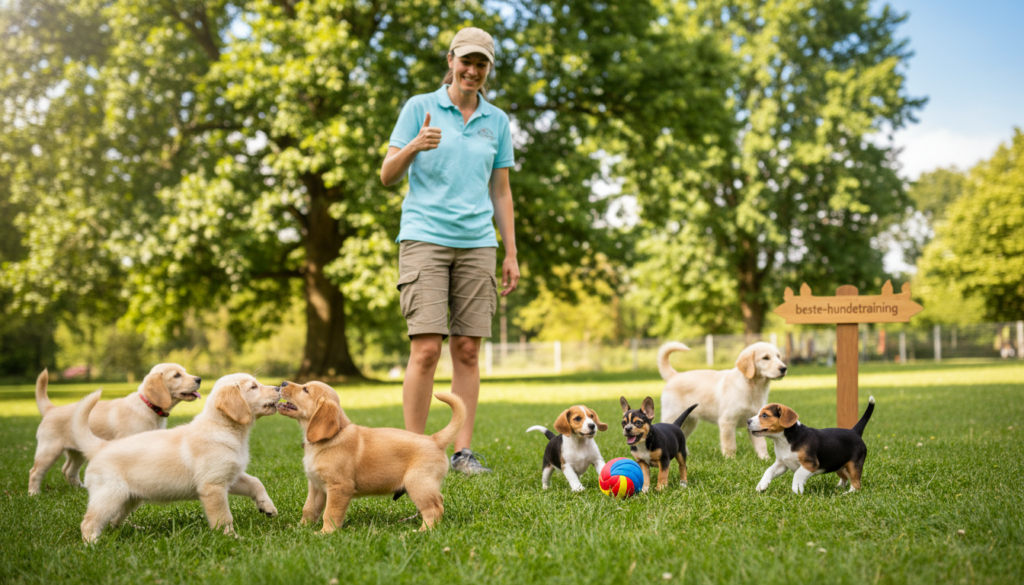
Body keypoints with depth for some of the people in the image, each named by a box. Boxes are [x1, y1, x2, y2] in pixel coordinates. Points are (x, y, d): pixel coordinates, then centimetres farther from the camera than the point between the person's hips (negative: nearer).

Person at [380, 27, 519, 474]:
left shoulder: (497, 121, 13)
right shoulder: (419, 108, 4)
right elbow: (387, 176, 1)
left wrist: (511, 254, 12)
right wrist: (415, 145, -19)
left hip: (477, 244, 3)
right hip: (424, 237, -3)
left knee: (468, 350, 1)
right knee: (426, 349, -11)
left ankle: (463, 451, 7)